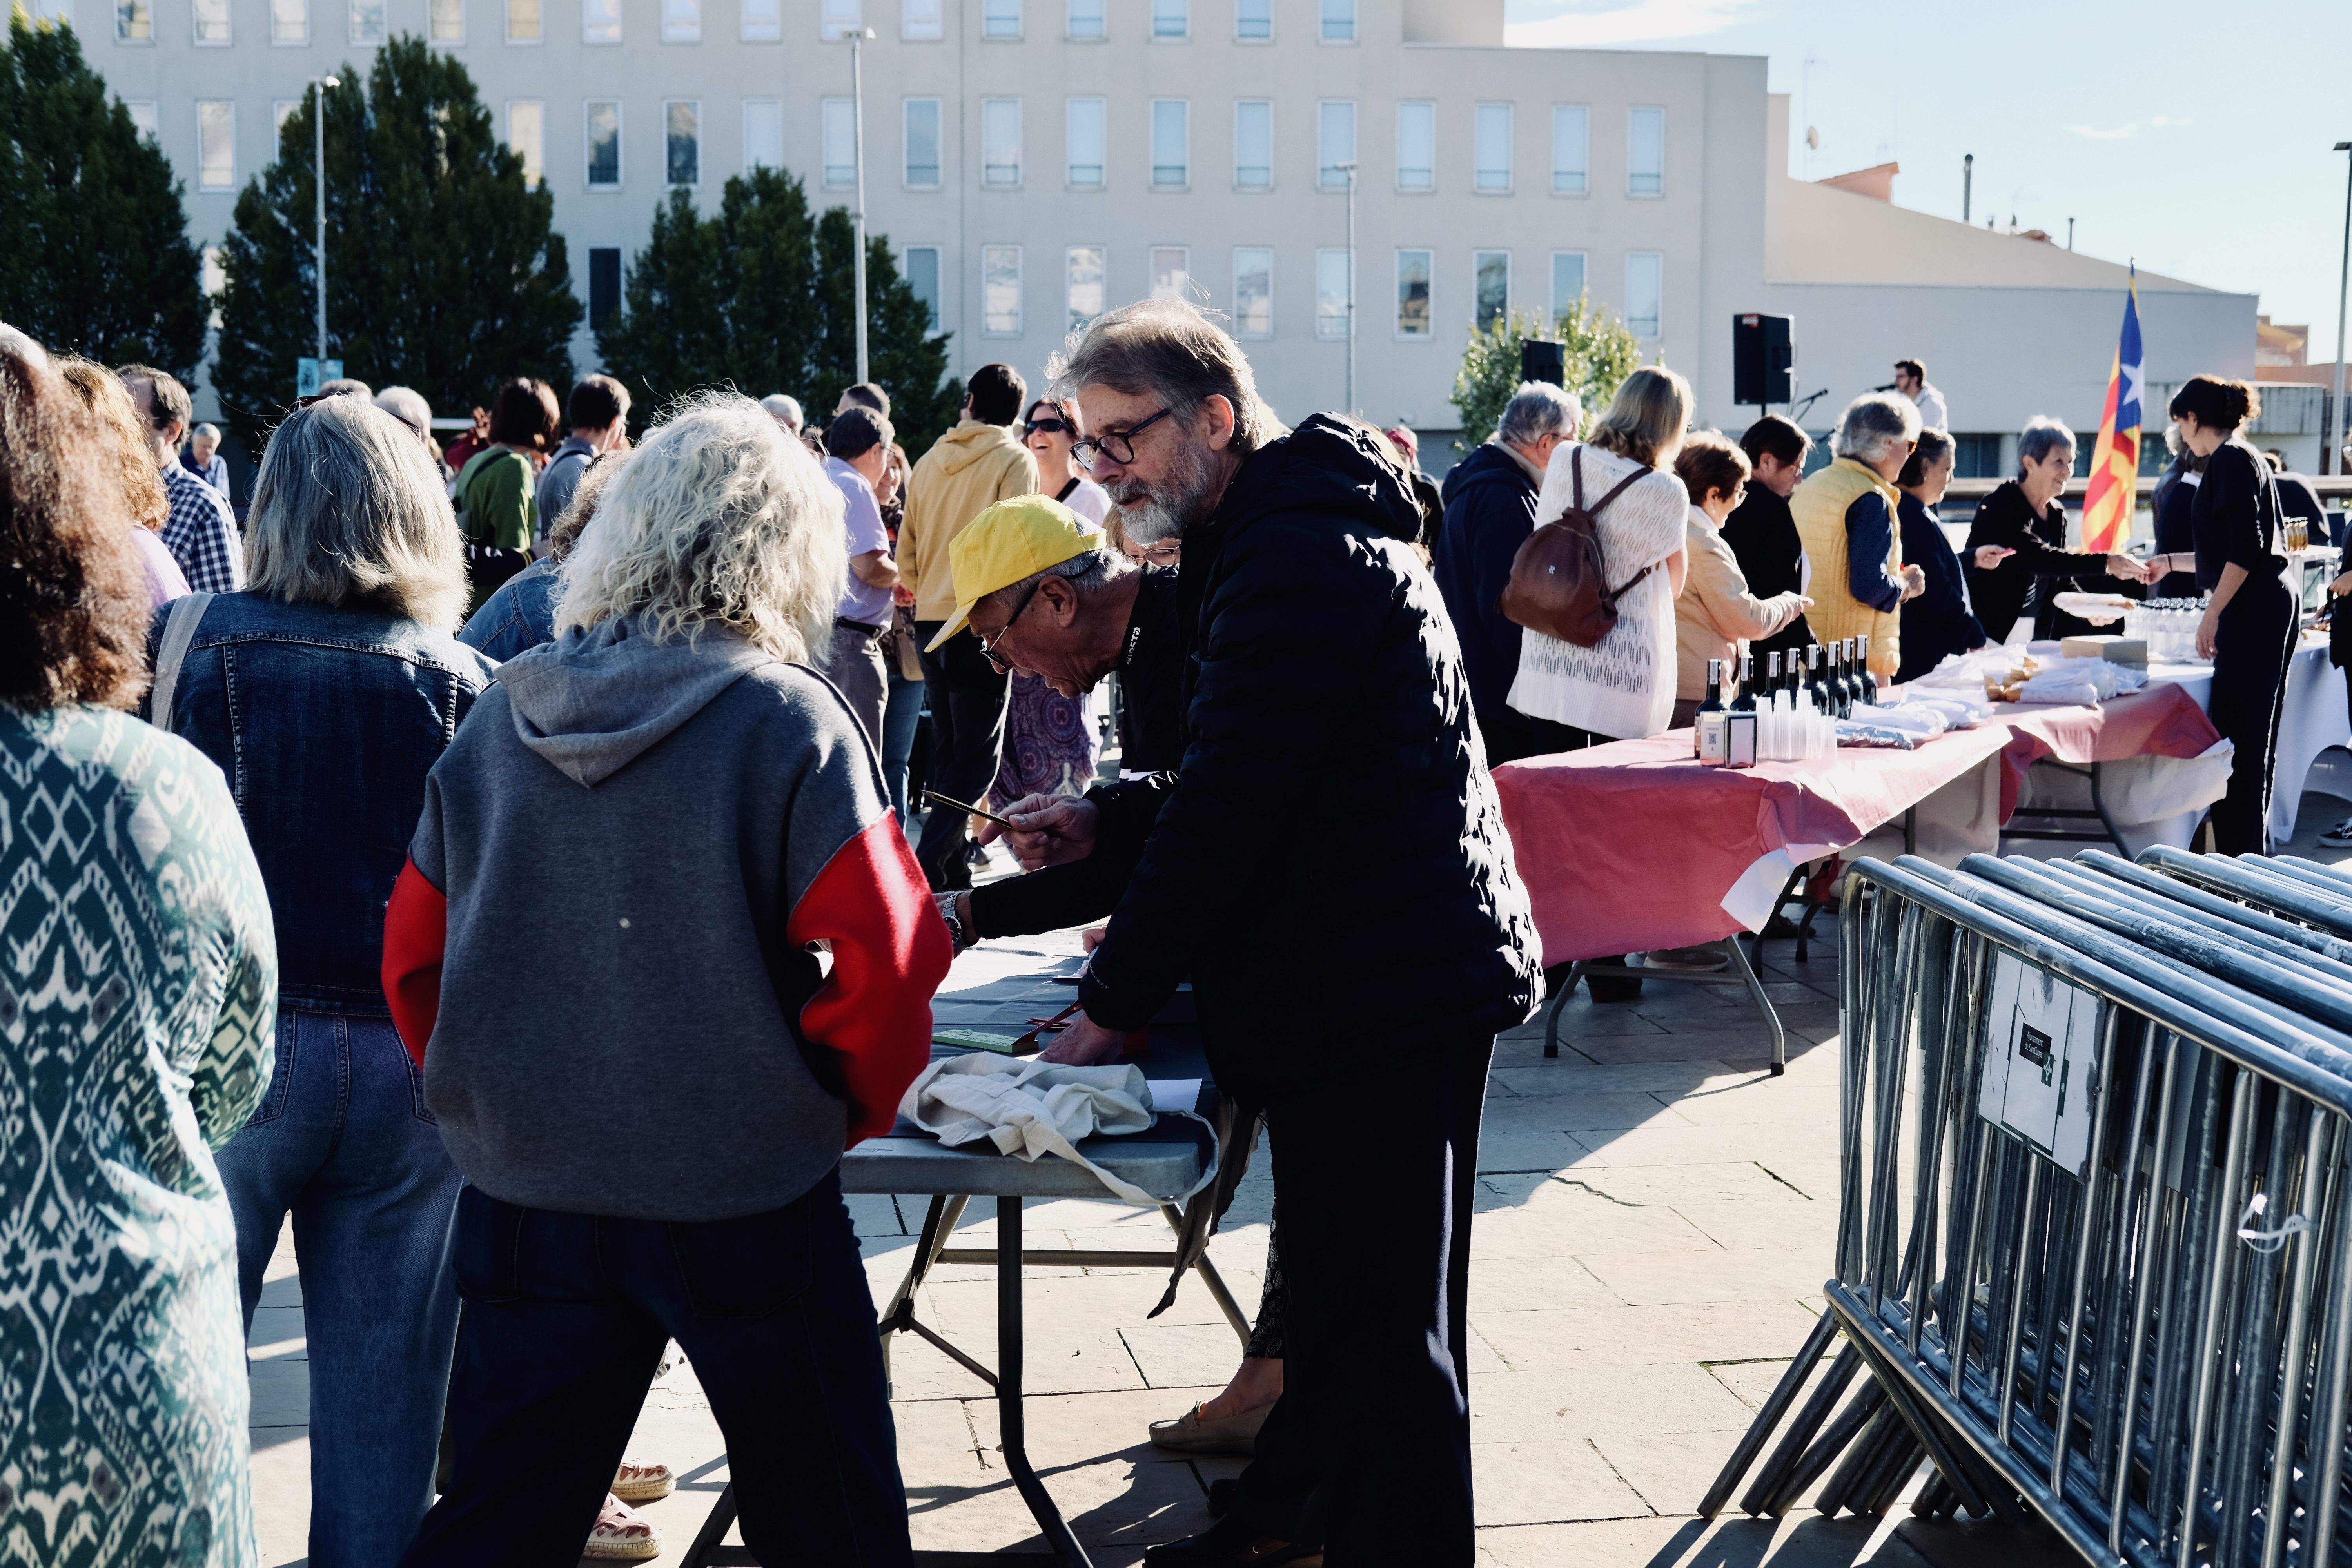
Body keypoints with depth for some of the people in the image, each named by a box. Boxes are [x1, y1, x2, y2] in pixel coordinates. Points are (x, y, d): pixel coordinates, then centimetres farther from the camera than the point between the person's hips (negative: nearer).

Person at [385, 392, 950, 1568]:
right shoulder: (788, 723, -12)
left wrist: (493, 1100, 15)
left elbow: (414, 955, 4)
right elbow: (885, 957, -18)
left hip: (526, 1194, 4)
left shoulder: (498, 723, 0)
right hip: (746, 1204, -4)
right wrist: (848, 1106, 0)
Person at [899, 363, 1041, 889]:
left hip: (931, 620, 6)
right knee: (977, 754, -5)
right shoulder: (1015, 459, -4)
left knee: (948, 745, 14)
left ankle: (954, 865, 16)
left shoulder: (930, 461, 13)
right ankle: (929, 866, -15)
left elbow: (906, 551, 16)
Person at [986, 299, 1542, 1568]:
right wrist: (1104, 821, 7)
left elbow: (1235, 803, -21)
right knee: (1333, 1287, 21)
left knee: (1378, 1324, -2)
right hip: (1367, 983, 11)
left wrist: (1114, 1001, -13)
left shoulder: (1297, 559, -18)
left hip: (1383, 995, -11)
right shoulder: (1270, 542, 17)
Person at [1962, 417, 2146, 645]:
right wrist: (2106, 562, -33)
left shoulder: (2057, 514, 13)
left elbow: (2060, 582, 18)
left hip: (2037, 639, 8)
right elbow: (2036, 558, -28)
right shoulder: (1998, 508, -13)